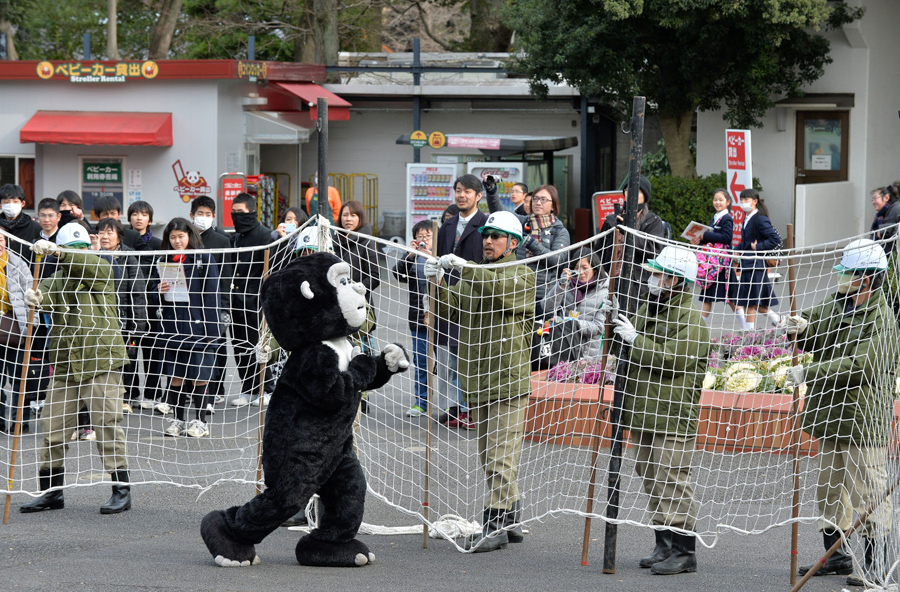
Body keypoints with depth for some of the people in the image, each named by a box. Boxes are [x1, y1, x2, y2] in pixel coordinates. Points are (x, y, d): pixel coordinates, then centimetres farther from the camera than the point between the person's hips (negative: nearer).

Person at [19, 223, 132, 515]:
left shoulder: (101, 272, 3)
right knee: (52, 427, 5)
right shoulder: (57, 280, 11)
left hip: (102, 362, -4)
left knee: (107, 423, -8)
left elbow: (89, 264, -21)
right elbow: (47, 292, -11)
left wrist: (56, 252, -34)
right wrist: (34, 296, -35)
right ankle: (52, 491, 17)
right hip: (65, 366, 4)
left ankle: (121, 490, -2)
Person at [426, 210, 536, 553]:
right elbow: (450, 310, 7)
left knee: (501, 456, -10)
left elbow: (501, 289, -23)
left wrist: (465, 268, -32)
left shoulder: (523, 276, -2)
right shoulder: (472, 275, 18)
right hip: (476, 380, 7)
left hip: (508, 381, -7)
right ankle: (509, 521, 20)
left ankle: (495, 524, -11)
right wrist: (439, 283, -11)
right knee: (489, 456, 12)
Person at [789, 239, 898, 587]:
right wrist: (802, 328, -4)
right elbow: (813, 321, 22)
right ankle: (836, 555, 28)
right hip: (832, 414, 9)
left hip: (863, 419, -9)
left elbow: (859, 366, -26)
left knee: (866, 493, -7)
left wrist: (808, 374, -25)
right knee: (829, 487, 16)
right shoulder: (836, 304, 9)